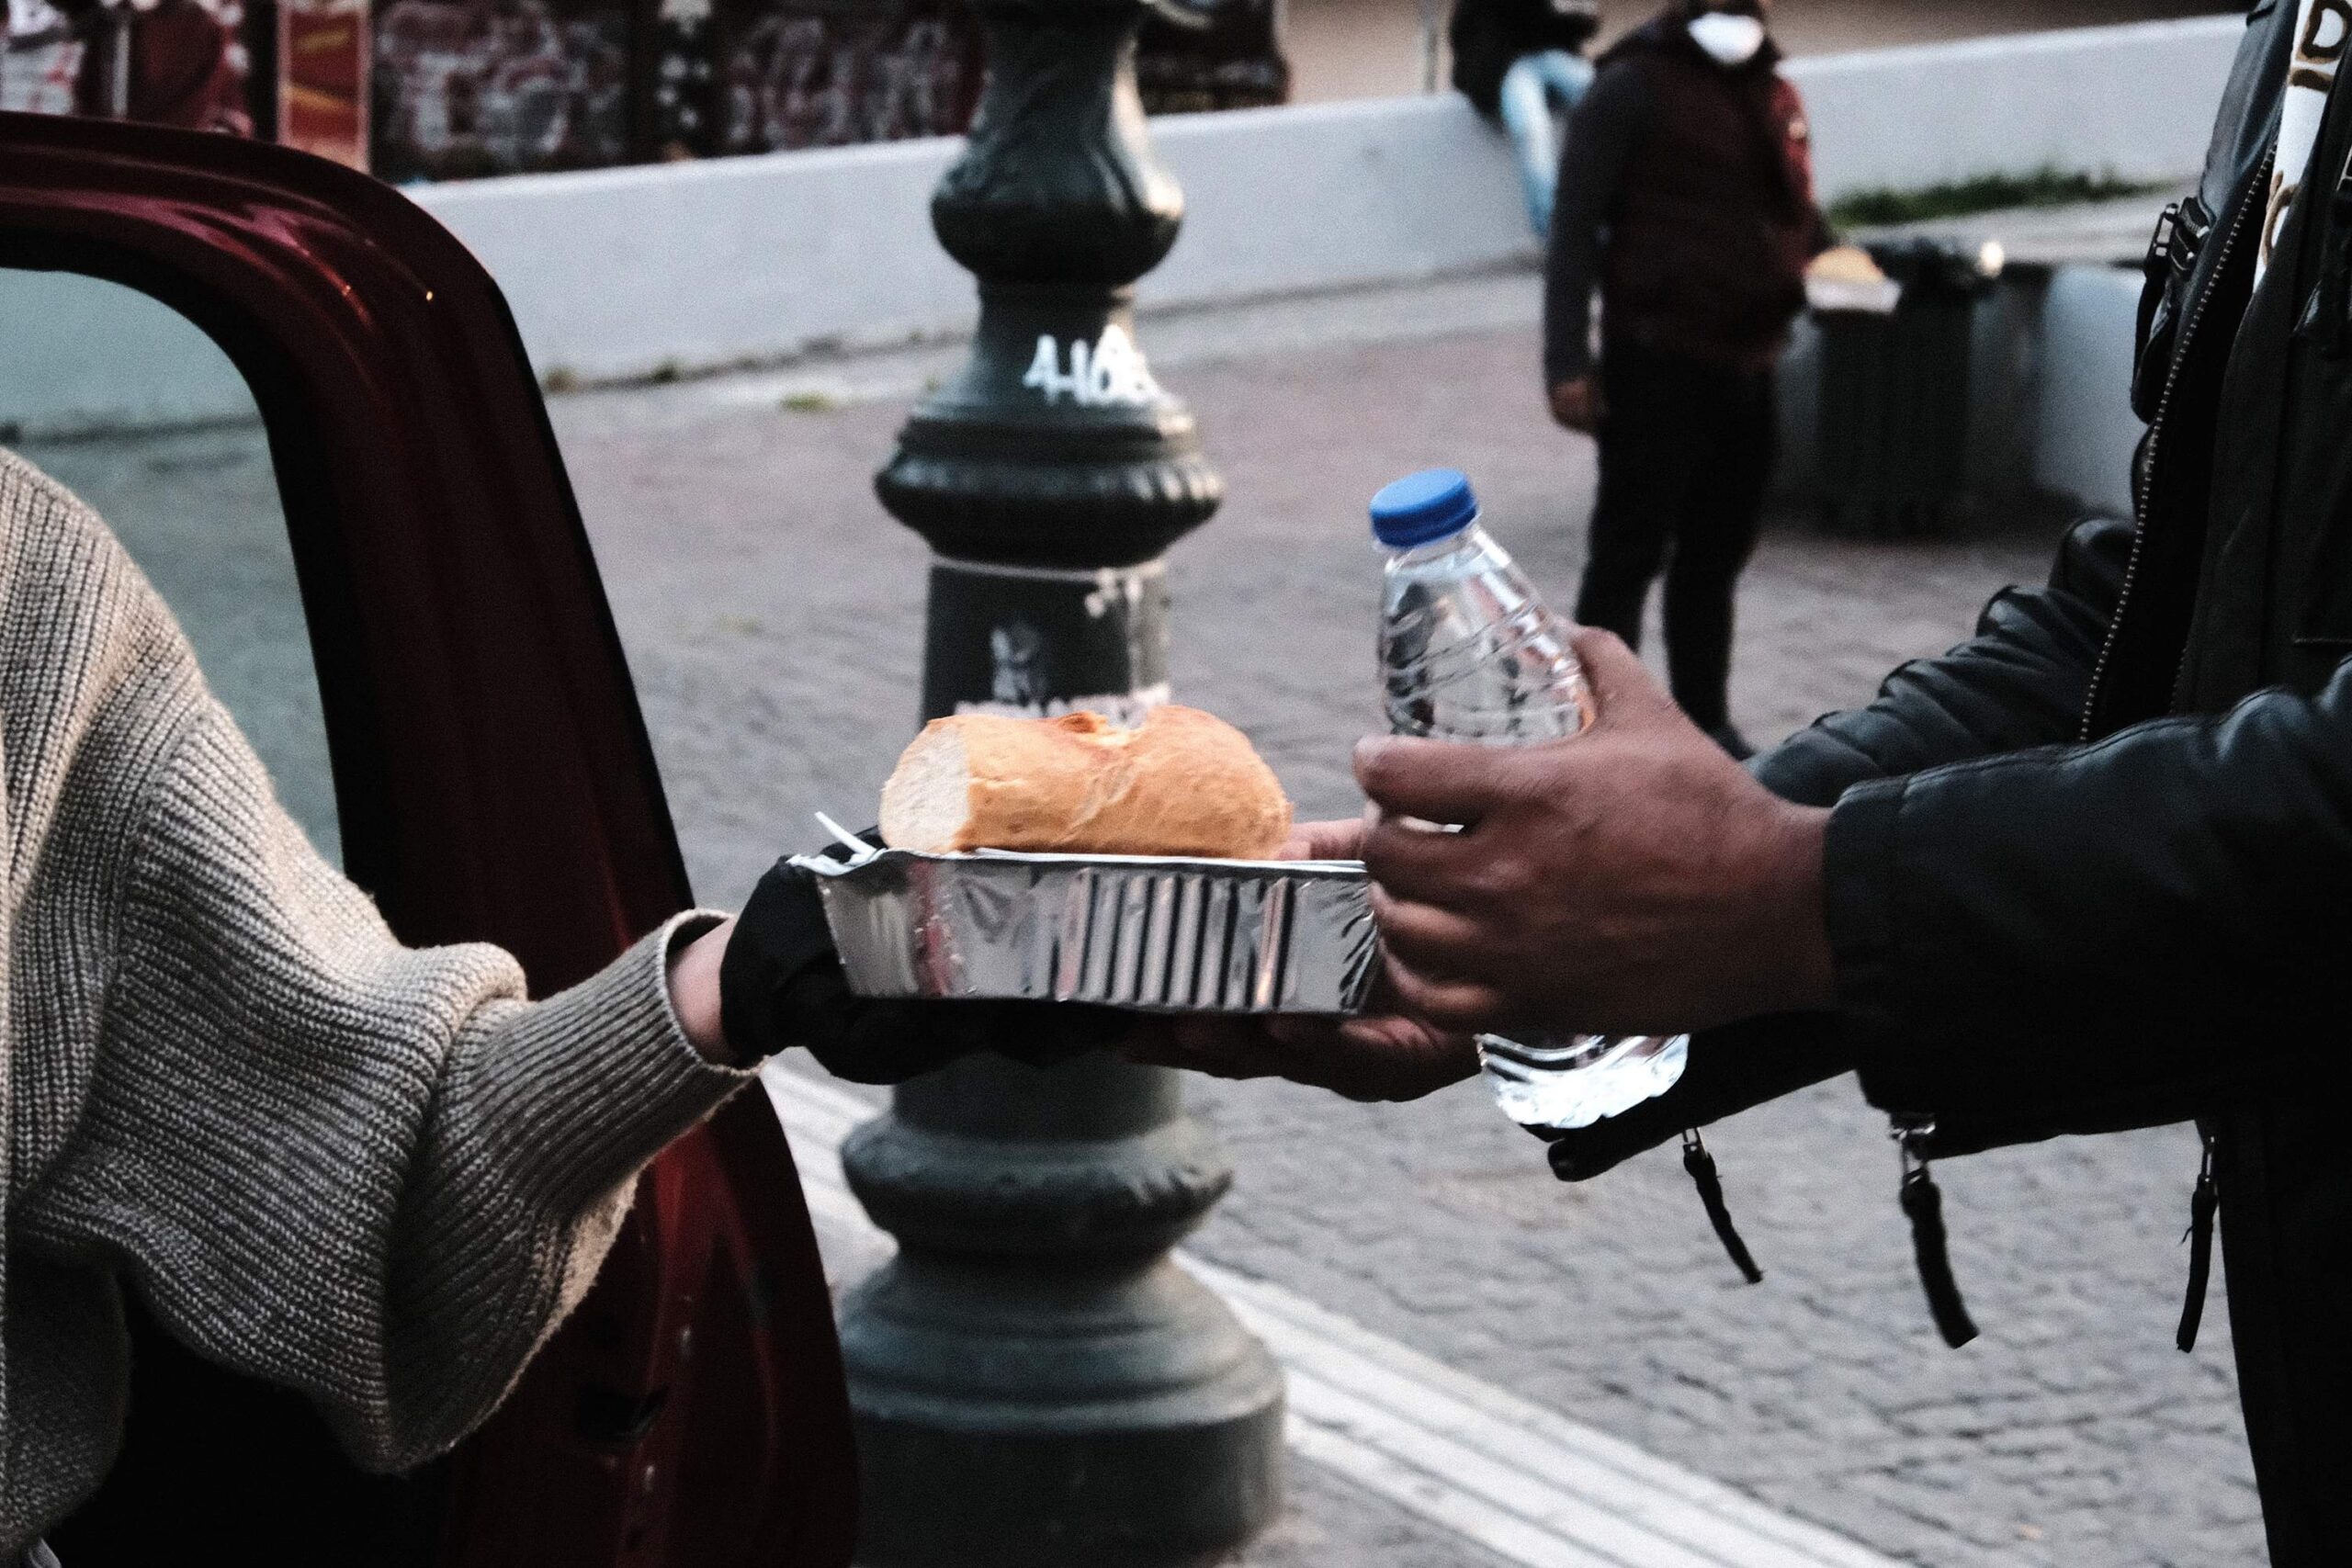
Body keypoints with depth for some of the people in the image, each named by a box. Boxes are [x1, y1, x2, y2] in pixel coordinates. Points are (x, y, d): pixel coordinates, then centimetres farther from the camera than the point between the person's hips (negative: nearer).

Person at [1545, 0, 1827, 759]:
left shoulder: (1772, 91, 15)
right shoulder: (1634, 88, -7)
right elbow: (1576, 227, -10)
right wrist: (1567, 360, -18)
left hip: (1746, 366, 7)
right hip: (1658, 364, -7)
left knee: (1716, 555, 14)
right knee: (1629, 554, -5)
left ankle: (1706, 722, 23)